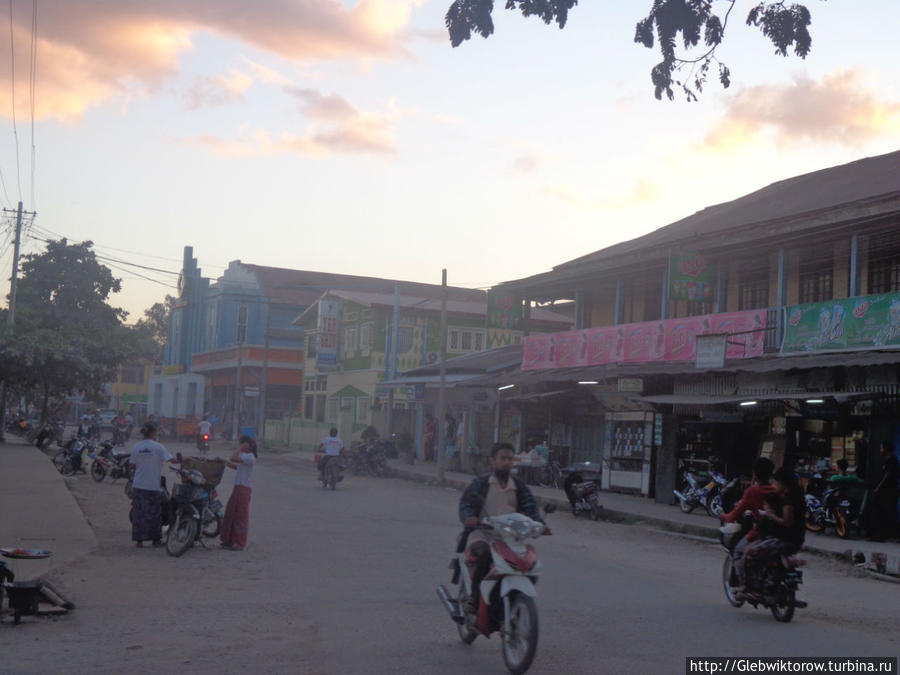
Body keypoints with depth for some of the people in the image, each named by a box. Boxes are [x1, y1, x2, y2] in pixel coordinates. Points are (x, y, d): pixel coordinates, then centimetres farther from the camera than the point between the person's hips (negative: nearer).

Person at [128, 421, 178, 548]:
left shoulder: (136, 446, -1)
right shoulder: (158, 447, -10)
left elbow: (133, 464, 4)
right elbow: (171, 460, -10)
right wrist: (178, 459, 10)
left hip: (138, 484, 2)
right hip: (153, 485, -2)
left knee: (138, 512, 7)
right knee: (154, 512, 10)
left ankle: (139, 540, 5)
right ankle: (155, 539, 17)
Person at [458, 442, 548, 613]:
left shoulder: (519, 487, 17)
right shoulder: (480, 483, 9)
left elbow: (530, 508, 7)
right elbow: (466, 502, -4)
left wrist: (539, 524, -14)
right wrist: (469, 518, -27)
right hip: (481, 533, -3)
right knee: (481, 553, -35)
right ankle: (475, 596, -21)